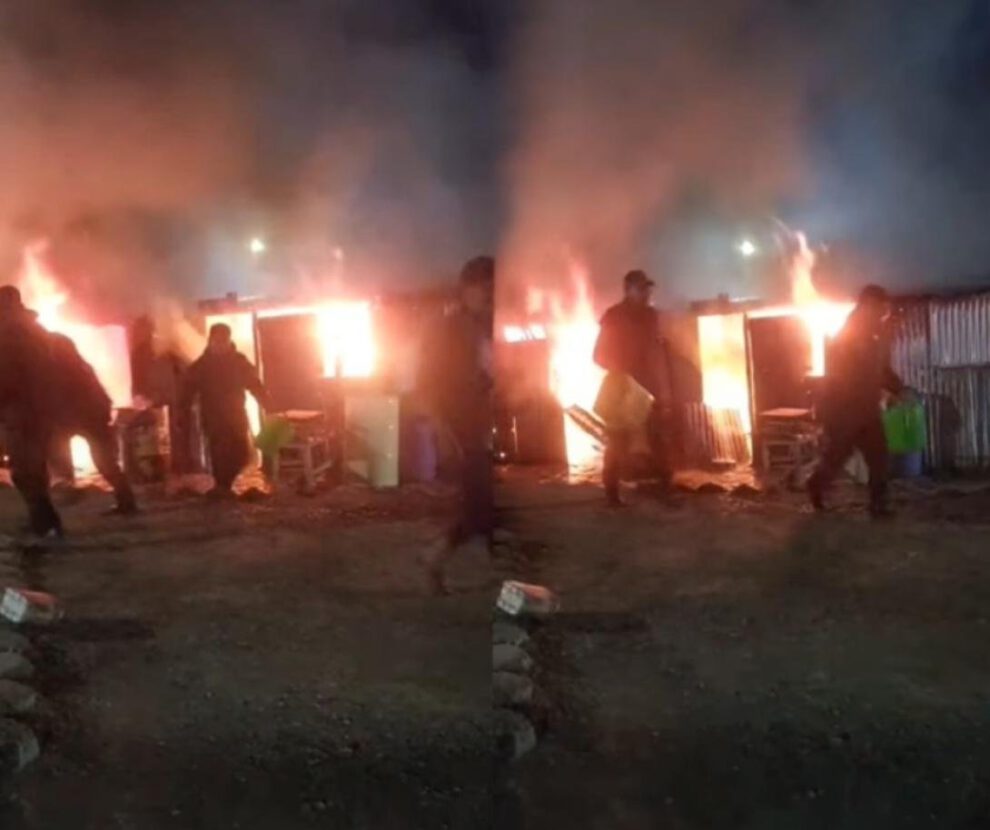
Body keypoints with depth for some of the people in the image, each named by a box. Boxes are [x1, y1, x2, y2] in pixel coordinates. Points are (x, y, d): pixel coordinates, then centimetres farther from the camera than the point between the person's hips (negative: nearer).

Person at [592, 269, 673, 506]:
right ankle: (612, 492, 2)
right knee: (619, 442, -5)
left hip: (650, 388, 5)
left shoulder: (651, 315, 11)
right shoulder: (613, 316, -5)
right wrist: (620, 374, -19)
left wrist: (664, 388, 11)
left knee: (658, 439, 4)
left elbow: (659, 352, 14)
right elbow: (600, 355, -5)